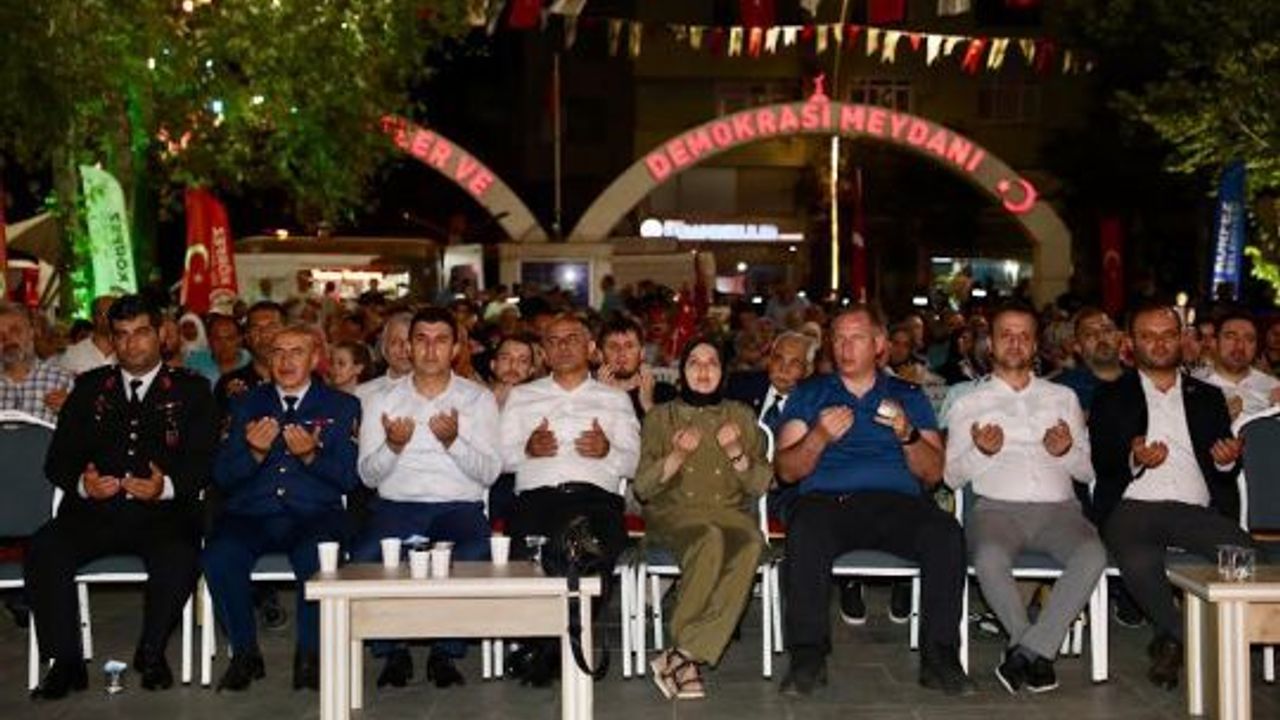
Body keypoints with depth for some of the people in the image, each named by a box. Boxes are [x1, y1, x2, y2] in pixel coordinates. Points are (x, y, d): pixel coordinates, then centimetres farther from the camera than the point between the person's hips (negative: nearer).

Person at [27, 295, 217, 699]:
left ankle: (151, 652, -7)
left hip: (163, 513, -2)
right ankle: (66, 662, -11)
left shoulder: (191, 390, 11)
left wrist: (167, 486, -20)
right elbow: (58, 458, 12)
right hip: (94, 511, 3)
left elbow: (204, 460, 1)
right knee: (43, 552, -25)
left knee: (179, 559, -33)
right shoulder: (89, 388, 19)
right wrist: (82, 483, -11)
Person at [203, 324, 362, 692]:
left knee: (316, 560, -34)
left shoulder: (341, 406, 13)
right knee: (219, 557, -29)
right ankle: (245, 653, -7)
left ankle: (309, 654, -11)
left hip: (313, 514, -2)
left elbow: (349, 478, 2)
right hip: (250, 514, 2)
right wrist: (254, 453, -11)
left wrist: (311, 455, -15)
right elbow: (222, 477, 8)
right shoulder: (247, 405, 17)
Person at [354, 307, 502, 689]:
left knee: (474, 554, -34)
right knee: (364, 556, -30)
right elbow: (368, 475, 7)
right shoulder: (383, 400, 12)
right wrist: (393, 446, -13)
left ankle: (445, 653, -13)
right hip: (396, 505, 1)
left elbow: (489, 473, 0)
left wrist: (454, 441, -17)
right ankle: (393, 653, -8)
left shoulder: (479, 399, 9)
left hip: (459, 506, -1)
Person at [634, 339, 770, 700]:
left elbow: (760, 485, 9)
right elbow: (643, 487, 4)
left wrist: (736, 452, -8)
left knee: (750, 544, -35)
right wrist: (677, 456, -12)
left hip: (730, 511, 2)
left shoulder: (741, 416, 17)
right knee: (710, 540, -38)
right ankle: (693, 656, -29)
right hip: (674, 512, -1)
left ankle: (684, 654, -34)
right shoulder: (661, 417, 13)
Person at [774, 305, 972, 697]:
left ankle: (939, 656, -24)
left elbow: (933, 474, 12)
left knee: (945, 532, -31)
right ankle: (808, 656, -29)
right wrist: (819, 438, -10)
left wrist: (907, 435, -7)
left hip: (897, 501, 1)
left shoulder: (908, 396, 22)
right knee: (805, 531, -36)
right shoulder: (809, 395, 21)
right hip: (828, 499, -1)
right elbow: (787, 471, 9)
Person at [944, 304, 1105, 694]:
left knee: (1093, 555, -33)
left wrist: (1067, 451, -2)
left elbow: (1088, 471, 20)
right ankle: (1039, 652, -15)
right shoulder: (968, 404, 19)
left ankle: (1027, 650, -26)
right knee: (989, 558, -37)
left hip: (1057, 507, 2)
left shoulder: (1063, 398, 24)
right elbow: (952, 476, 12)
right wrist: (981, 452, -8)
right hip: (997, 506, -1)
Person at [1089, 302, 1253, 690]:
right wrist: (1133, 460, -15)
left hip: (1195, 508, 2)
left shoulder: (1208, 397, 24)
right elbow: (1099, 463, 5)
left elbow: (1226, 466, 19)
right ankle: (1186, 640, -9)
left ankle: (1172, 643, -11)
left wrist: (1228, 460, -5)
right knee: (1139, 562, -36)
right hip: (1133, 505, -2)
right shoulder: (1111, 397, 17)